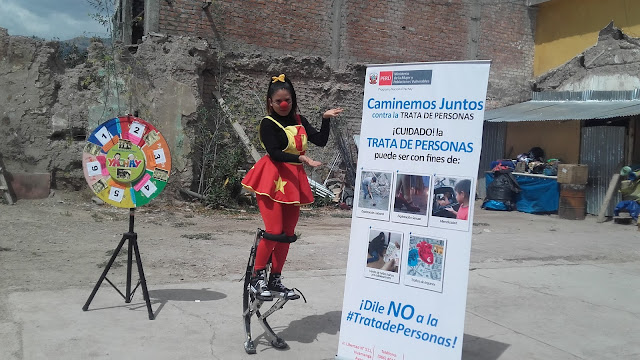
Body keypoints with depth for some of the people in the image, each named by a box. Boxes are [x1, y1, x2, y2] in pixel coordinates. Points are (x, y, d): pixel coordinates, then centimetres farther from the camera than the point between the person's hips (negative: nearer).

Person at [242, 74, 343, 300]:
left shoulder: (299, 121, 12)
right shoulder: (268, 123, -5)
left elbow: (321, 140, 5)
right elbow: (274, 153, -17)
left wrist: (326, 118, -4)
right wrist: (301, 158, -27)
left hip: (293, 180, 6)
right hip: (272, 179, -6)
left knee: (287, 233, 9)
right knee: (274, 231, -13)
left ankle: (275, 280, 21)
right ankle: (257, 279, 3)